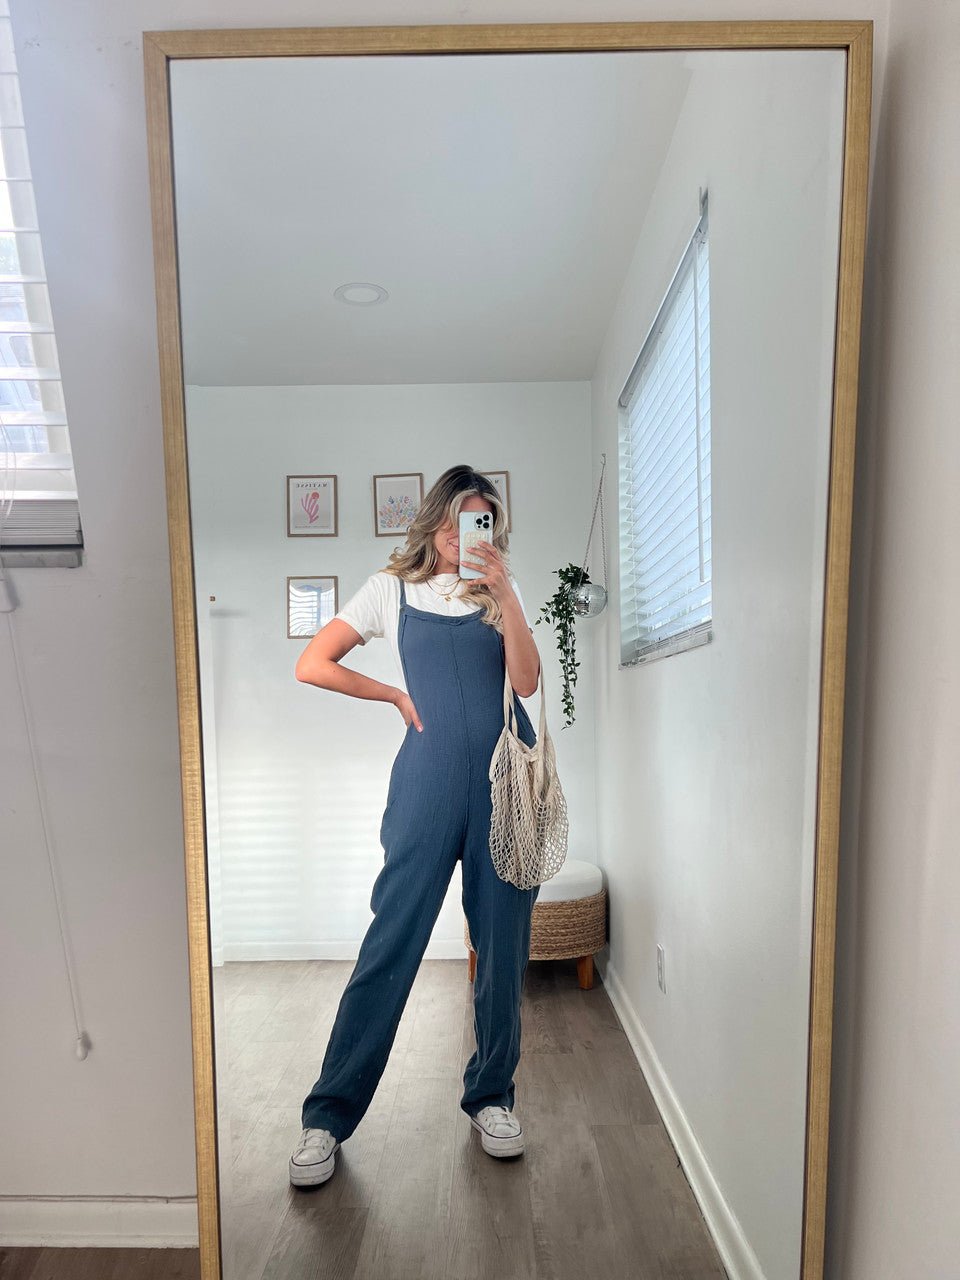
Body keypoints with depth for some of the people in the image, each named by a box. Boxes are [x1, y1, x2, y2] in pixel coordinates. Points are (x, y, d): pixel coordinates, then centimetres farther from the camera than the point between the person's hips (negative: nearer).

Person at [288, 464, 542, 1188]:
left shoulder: (499, 596, 13)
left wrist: (505, 591, -8)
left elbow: (526, 683, -2)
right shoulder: (393, 589, 8)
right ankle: (329, 1115, 17)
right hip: (430, 776, -2)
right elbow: (312, 665, 4)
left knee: (503, 945, 9)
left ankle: (491, 1095, 29)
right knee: (392, 941, 0)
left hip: (507, 776, 3)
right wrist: (397, 696, 2)